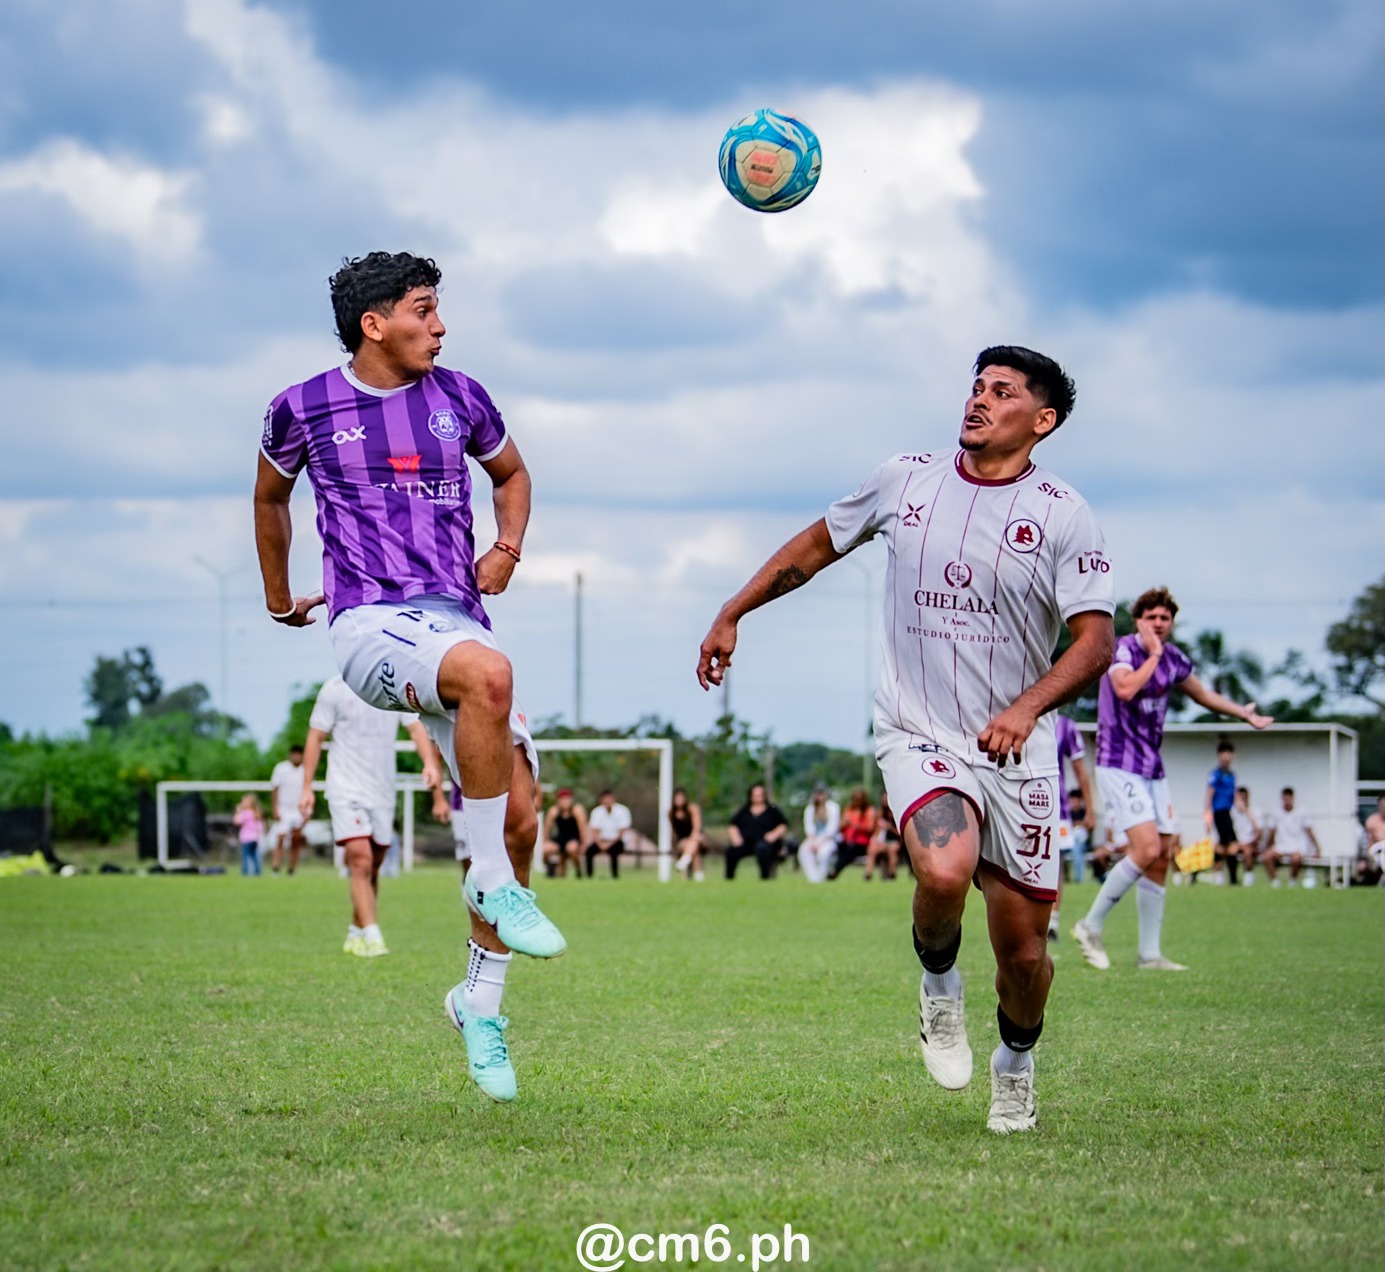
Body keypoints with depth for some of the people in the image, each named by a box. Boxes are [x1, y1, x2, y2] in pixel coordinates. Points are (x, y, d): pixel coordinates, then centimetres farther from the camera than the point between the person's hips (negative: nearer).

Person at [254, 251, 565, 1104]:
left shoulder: (459, 398, 11)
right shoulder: (305, 409, 4)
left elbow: (511, 473, 29)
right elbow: (272, 497, 23)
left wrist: (508, 547, 10)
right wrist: (279, 598, 31)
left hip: (457, 618, 4)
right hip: (371, 623, -4)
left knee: (519, 819, -6)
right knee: (487, 674, -38)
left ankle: (481, 1003, 14)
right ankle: (492, 883, -23)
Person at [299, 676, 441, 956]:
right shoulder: (335, 689, -4)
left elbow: (416, 727, -1)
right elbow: (316, 736, 0)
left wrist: (430, 762, -20)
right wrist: (307, 788, -3)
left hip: (383, 791, 5)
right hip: (347, 790, -4)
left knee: (373, 868, 10)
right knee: (361, 862, -17)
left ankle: (355, 933, 24)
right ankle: (372, 938, -22)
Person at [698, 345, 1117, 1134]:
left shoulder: (1063, 515, -5)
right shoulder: (905, 481, 2)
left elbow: (1096, 641, -10)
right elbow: (818, 545, 18)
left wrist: (1028, 707, -27)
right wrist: (731, 617, 20)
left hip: (1017, 749, 0)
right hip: (919, 735, 0)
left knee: (1022, 943, 3)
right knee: (945, 871, -30)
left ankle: (1016, 1067, 35)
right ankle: (939, 987, 3)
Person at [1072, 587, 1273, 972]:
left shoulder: (1174, 658, 10)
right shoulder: (1123, 649, -13)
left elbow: (1201, 692, 30)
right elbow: (1125, 688, -34)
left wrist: (1244, 714, 39)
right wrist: (1154, 654, -22)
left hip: (1152, 769, 8)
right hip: (1119, 765, -8)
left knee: (1162, 856, 5)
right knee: (1147, 849, -20)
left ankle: (1150, 953, 10)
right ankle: (1091, 927, -6)